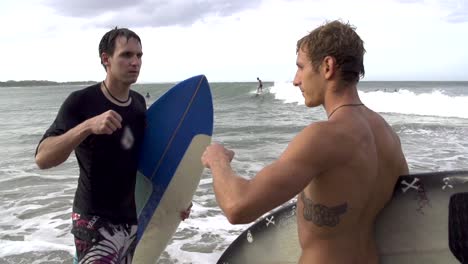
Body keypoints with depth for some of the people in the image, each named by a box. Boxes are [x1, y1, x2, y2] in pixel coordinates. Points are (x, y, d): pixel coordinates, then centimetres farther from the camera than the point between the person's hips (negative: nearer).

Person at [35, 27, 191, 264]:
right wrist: (88, 125, -38)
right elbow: (42, 159, -24)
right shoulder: (81, 102, -15)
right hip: (95, 220, -6)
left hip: (136, 218, 6)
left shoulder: (140, 103, 3)